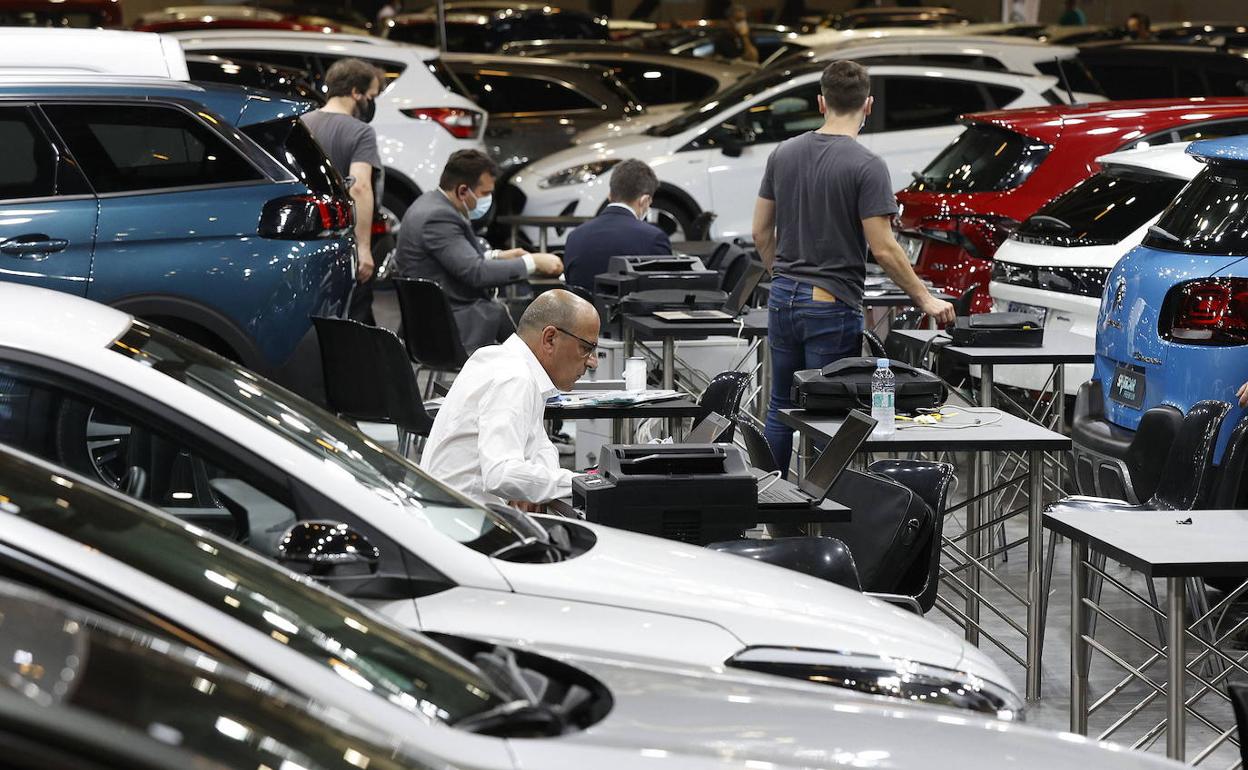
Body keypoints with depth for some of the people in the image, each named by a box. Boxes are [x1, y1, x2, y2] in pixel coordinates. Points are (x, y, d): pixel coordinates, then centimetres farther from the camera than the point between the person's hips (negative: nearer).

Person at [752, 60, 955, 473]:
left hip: (784, 299, 6)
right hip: (833, 305, -6)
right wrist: (925, 299, -7)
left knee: (782, 406, 16)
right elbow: (883, 248, -17)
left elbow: (761, 231, 8)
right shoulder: (866, 166, -14)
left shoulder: (784, 154, 3)